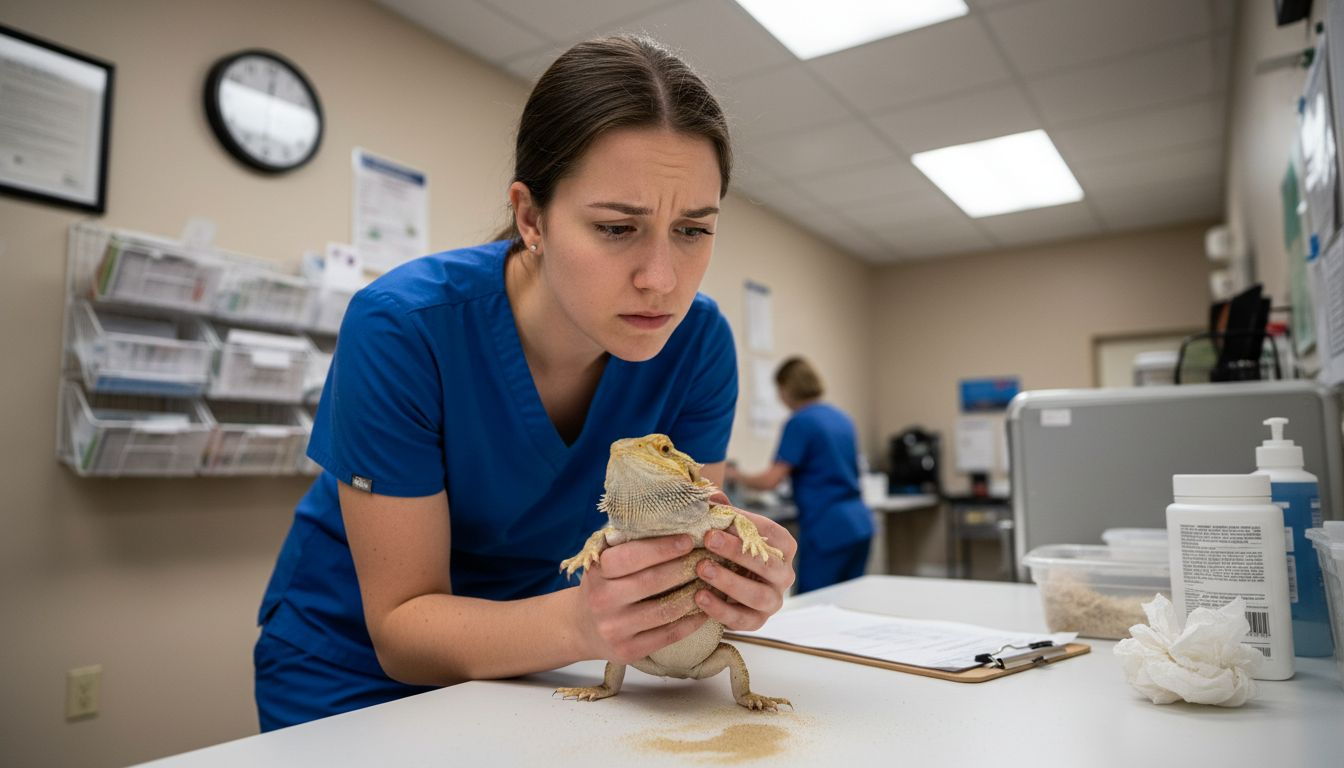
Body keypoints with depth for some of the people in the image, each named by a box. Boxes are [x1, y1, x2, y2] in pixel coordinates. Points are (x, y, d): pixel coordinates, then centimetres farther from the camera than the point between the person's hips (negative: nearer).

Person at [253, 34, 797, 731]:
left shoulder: (698, 341, -19)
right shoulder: (403, 325, -29)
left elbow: (684, 557, -15)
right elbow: (401, 626, -24)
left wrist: (720, 586, -38)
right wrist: (578, 622, -41)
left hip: (522, 665, 3)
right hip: (356, 664, -2)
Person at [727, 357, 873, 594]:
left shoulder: (800, 422, -10)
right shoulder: (841, 418, 14)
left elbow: (770, 480, -13)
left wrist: (735, 475, 4)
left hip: (828, 531, -8)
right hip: (860, 525, 8)